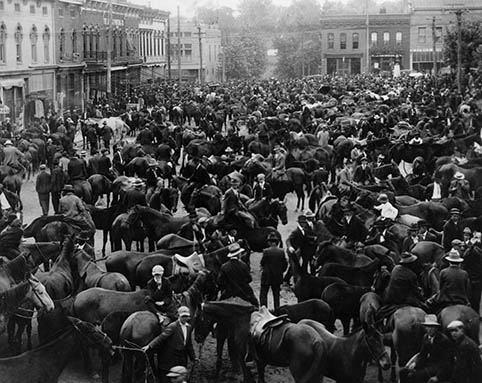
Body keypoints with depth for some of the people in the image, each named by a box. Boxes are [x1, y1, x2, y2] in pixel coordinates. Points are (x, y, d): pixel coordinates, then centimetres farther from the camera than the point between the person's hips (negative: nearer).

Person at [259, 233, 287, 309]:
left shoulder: (266, 251, -15)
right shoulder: (281, 251, -5)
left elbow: (262, 263, -7)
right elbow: (285, 264, 1)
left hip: (267, 277, -4)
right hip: (278, 277, 4)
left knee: (263, 294, 4)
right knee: (276, 295, 14)